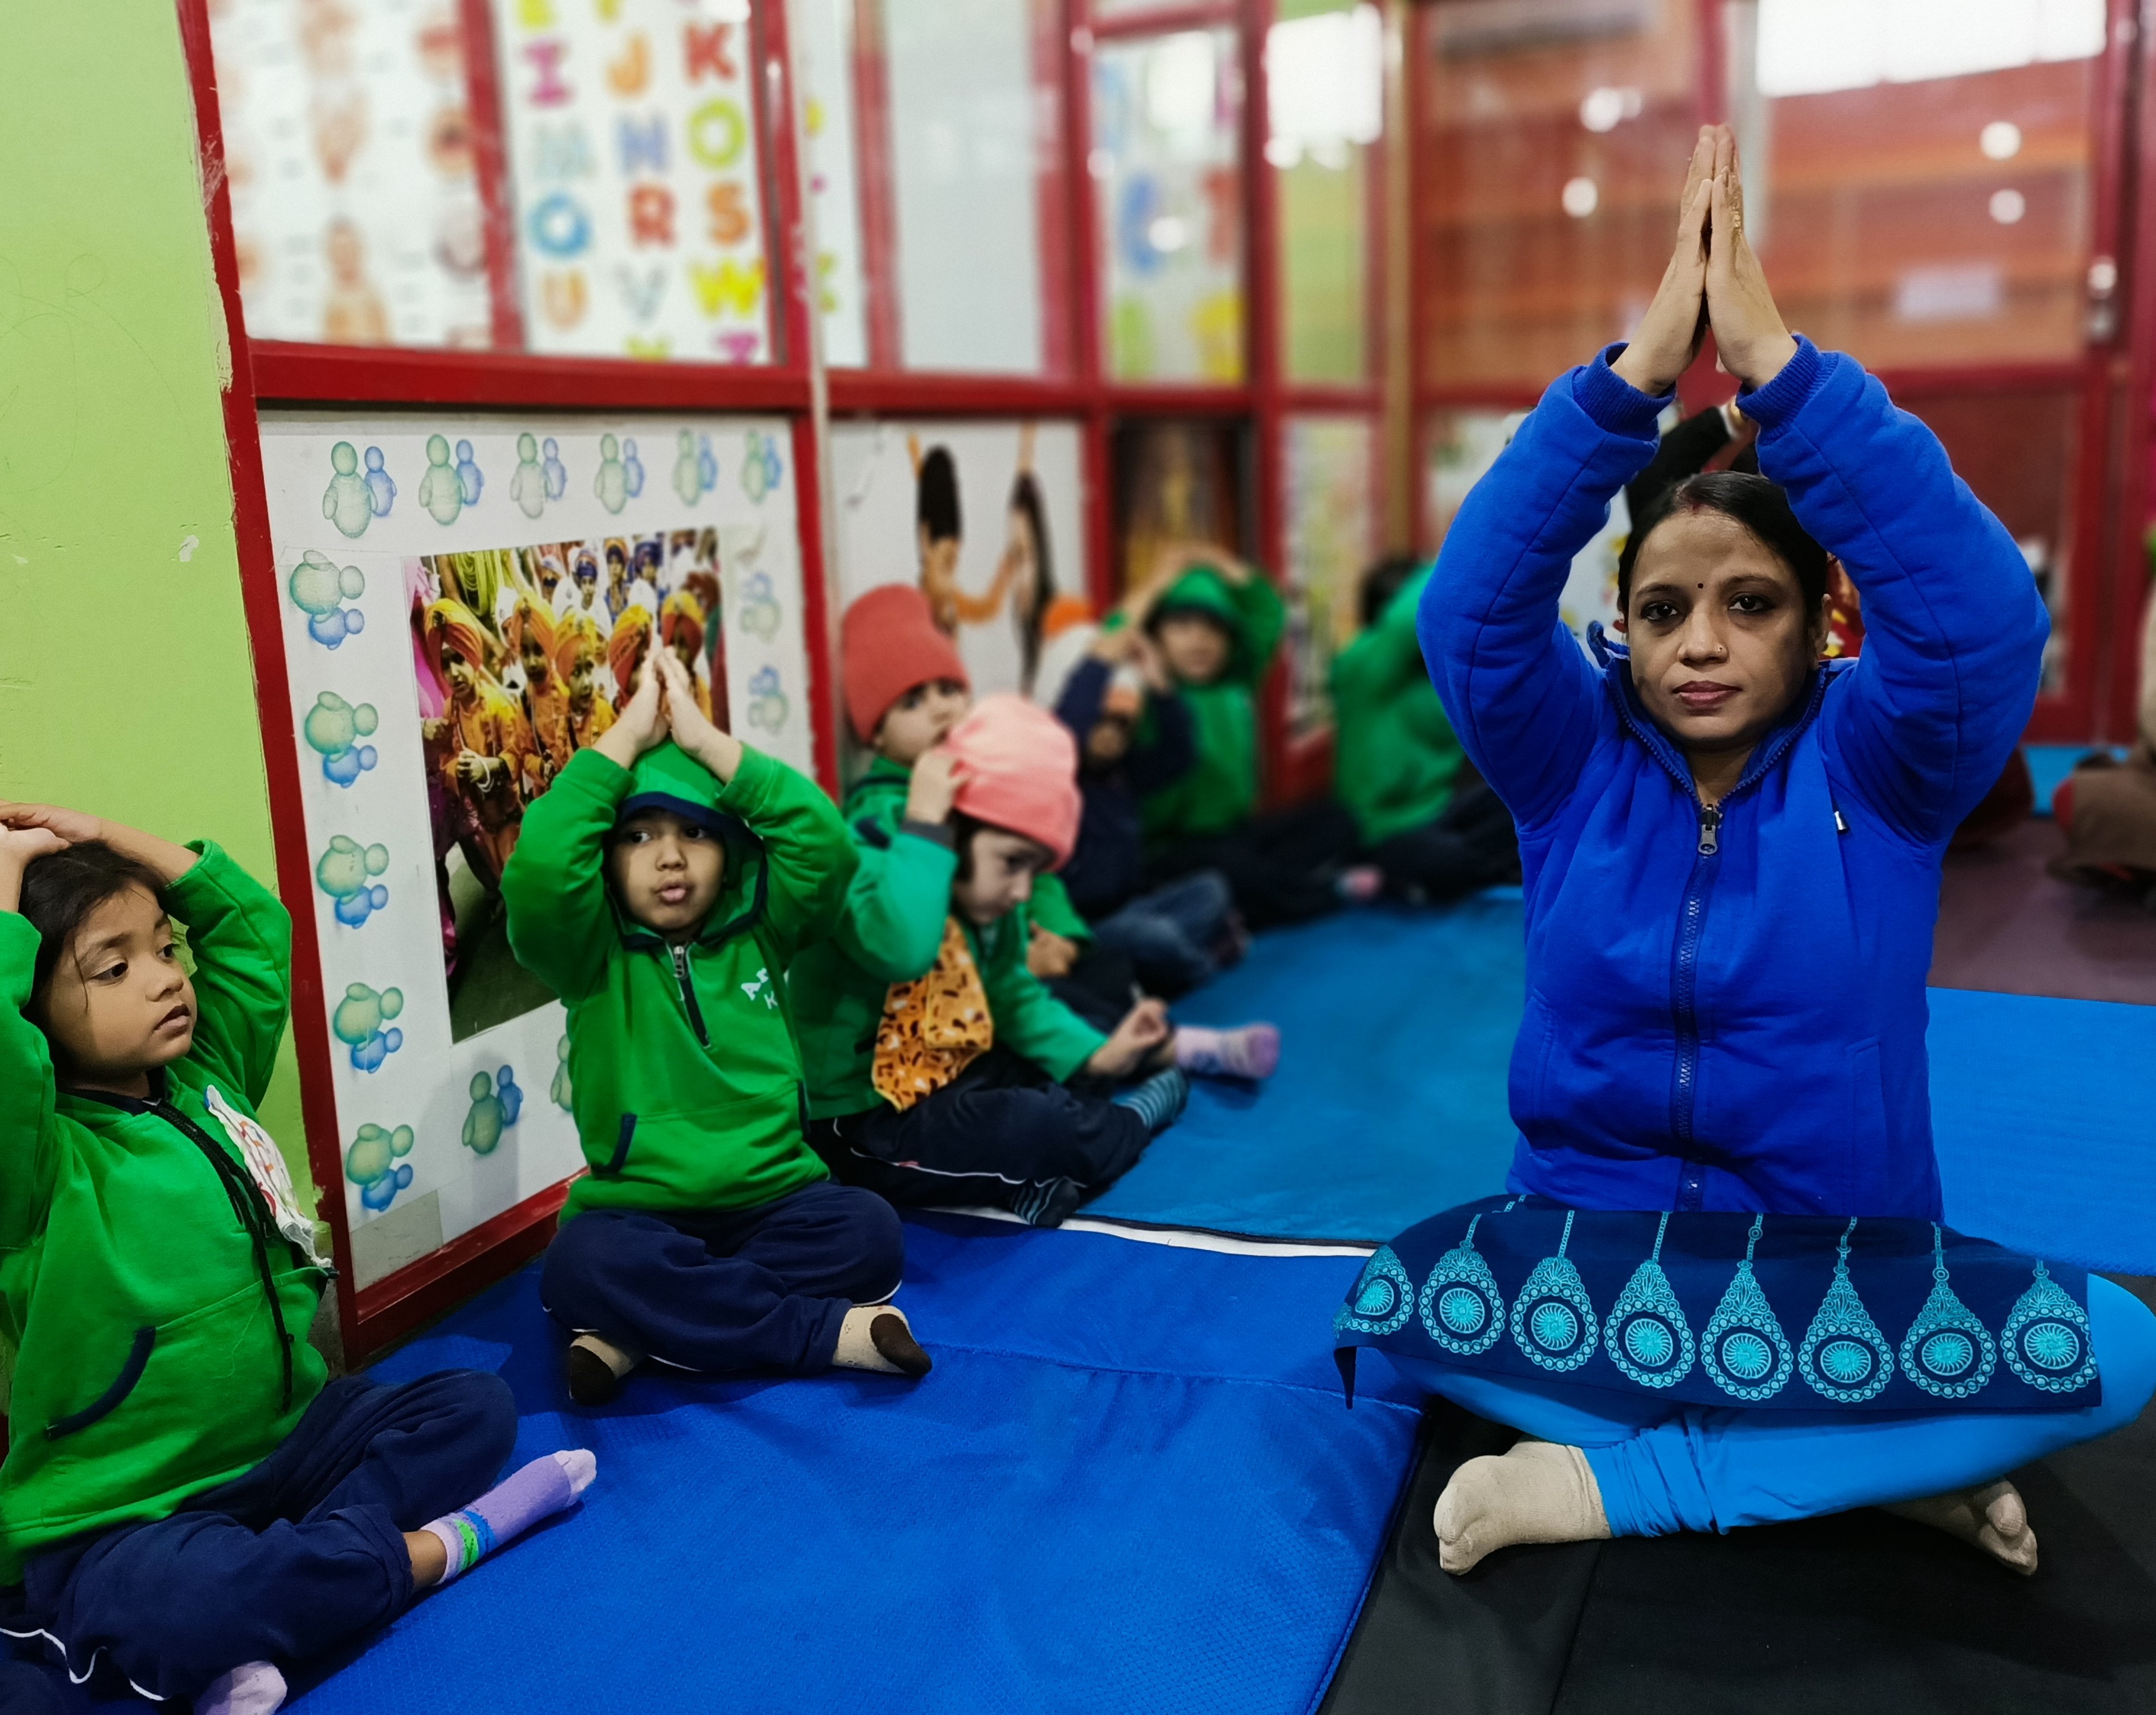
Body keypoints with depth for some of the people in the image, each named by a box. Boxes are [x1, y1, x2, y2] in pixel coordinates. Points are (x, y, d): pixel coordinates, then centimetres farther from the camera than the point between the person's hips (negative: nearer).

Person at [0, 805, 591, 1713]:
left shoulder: (209, 1083, 5)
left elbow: (255, 922, 10)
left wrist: (109, 839, 3)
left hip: (291, 1439, 8)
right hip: (124, 1523, -8)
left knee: (474, 1406, -5)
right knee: (159, 1608, -38)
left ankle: (253, 1637, -20)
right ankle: (431, 1547, -16)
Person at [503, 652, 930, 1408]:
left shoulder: (758, 933, 6)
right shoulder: (591, 955, 0)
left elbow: (826, 844, -11)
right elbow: (540, 872, -22)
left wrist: (705, 740, -10)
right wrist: (628, 736, -14)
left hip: (773, 1201, 2)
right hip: (638, 1215, -2)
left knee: (868, 1231, -26)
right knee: (583, 1263, -34)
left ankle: (644, 1332, -19)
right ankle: (829, 1331, -26)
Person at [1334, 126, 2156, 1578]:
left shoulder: (1874, 768, -4)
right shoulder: (1575, 762, -1)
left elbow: (1981, 615, -25)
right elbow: (1471, 610, -19)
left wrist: (1776, 360, -30)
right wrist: (1636, 371, -29)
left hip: (1850, 1265, 0)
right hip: (1588, 1238, 1)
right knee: (1394, 1298, -28)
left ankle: (1609, 1481, -19)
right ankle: (1872, 1465, -17)